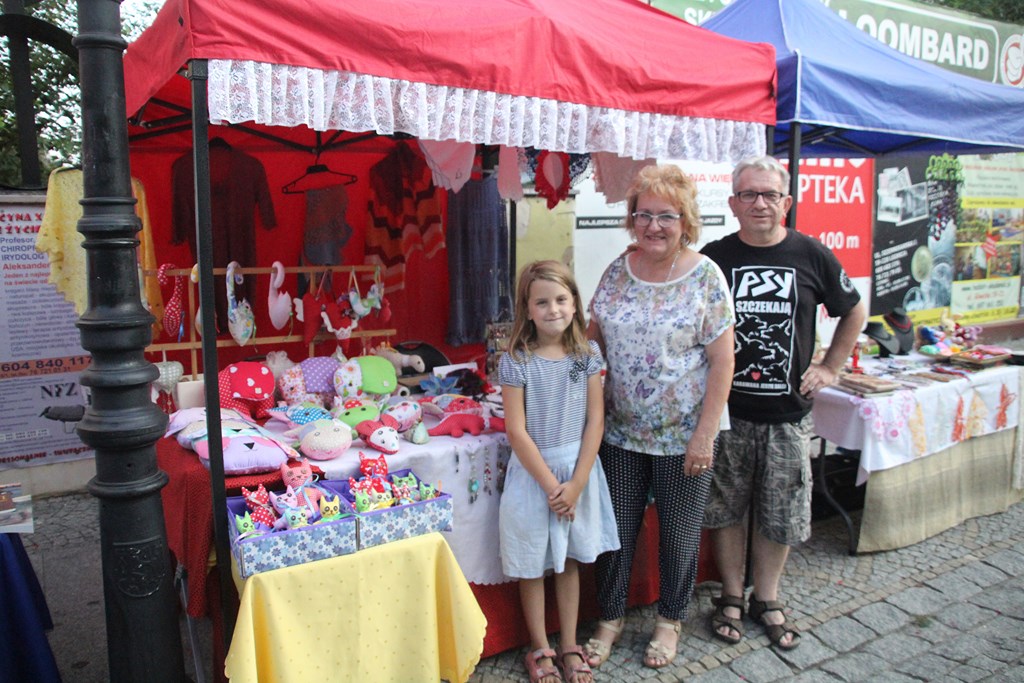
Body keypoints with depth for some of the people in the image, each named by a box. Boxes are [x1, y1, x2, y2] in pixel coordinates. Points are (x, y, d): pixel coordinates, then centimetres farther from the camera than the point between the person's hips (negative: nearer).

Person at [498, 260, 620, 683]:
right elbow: (517, 432, -13)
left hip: (578, 468, 3)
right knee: (532, 564, 11)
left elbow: (595, 420, -4)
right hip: (532, 472, -2)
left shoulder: (588, 354, -4)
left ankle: (569, 644, 33)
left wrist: (576, 483, -11)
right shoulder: (516, 362, -13)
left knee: (569, 560, 17)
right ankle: (540, 648, 30)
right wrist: (551, 485, -13)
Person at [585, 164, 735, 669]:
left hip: (682, 435, -3)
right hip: (621, 431, 3)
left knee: (678, 533, 14)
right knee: (616, 529, 13)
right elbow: (594, 334, 10)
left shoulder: (704, 276, -10)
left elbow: (723, 358, -11)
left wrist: (705, 433, -14)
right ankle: (610, 618, 34)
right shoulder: (617, 271, 1)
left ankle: (670, 620, 37)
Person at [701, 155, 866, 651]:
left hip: (788, 412, 1)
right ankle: (731, 597, 29)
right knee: (725, 509, 10)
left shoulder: (810, 256, 0)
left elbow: (854, 313, 13)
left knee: (781, 515, 11)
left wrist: (829, 368, 6)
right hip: (727, 410, 0)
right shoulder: (714, 258, -2)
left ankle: (766, 600, 30)